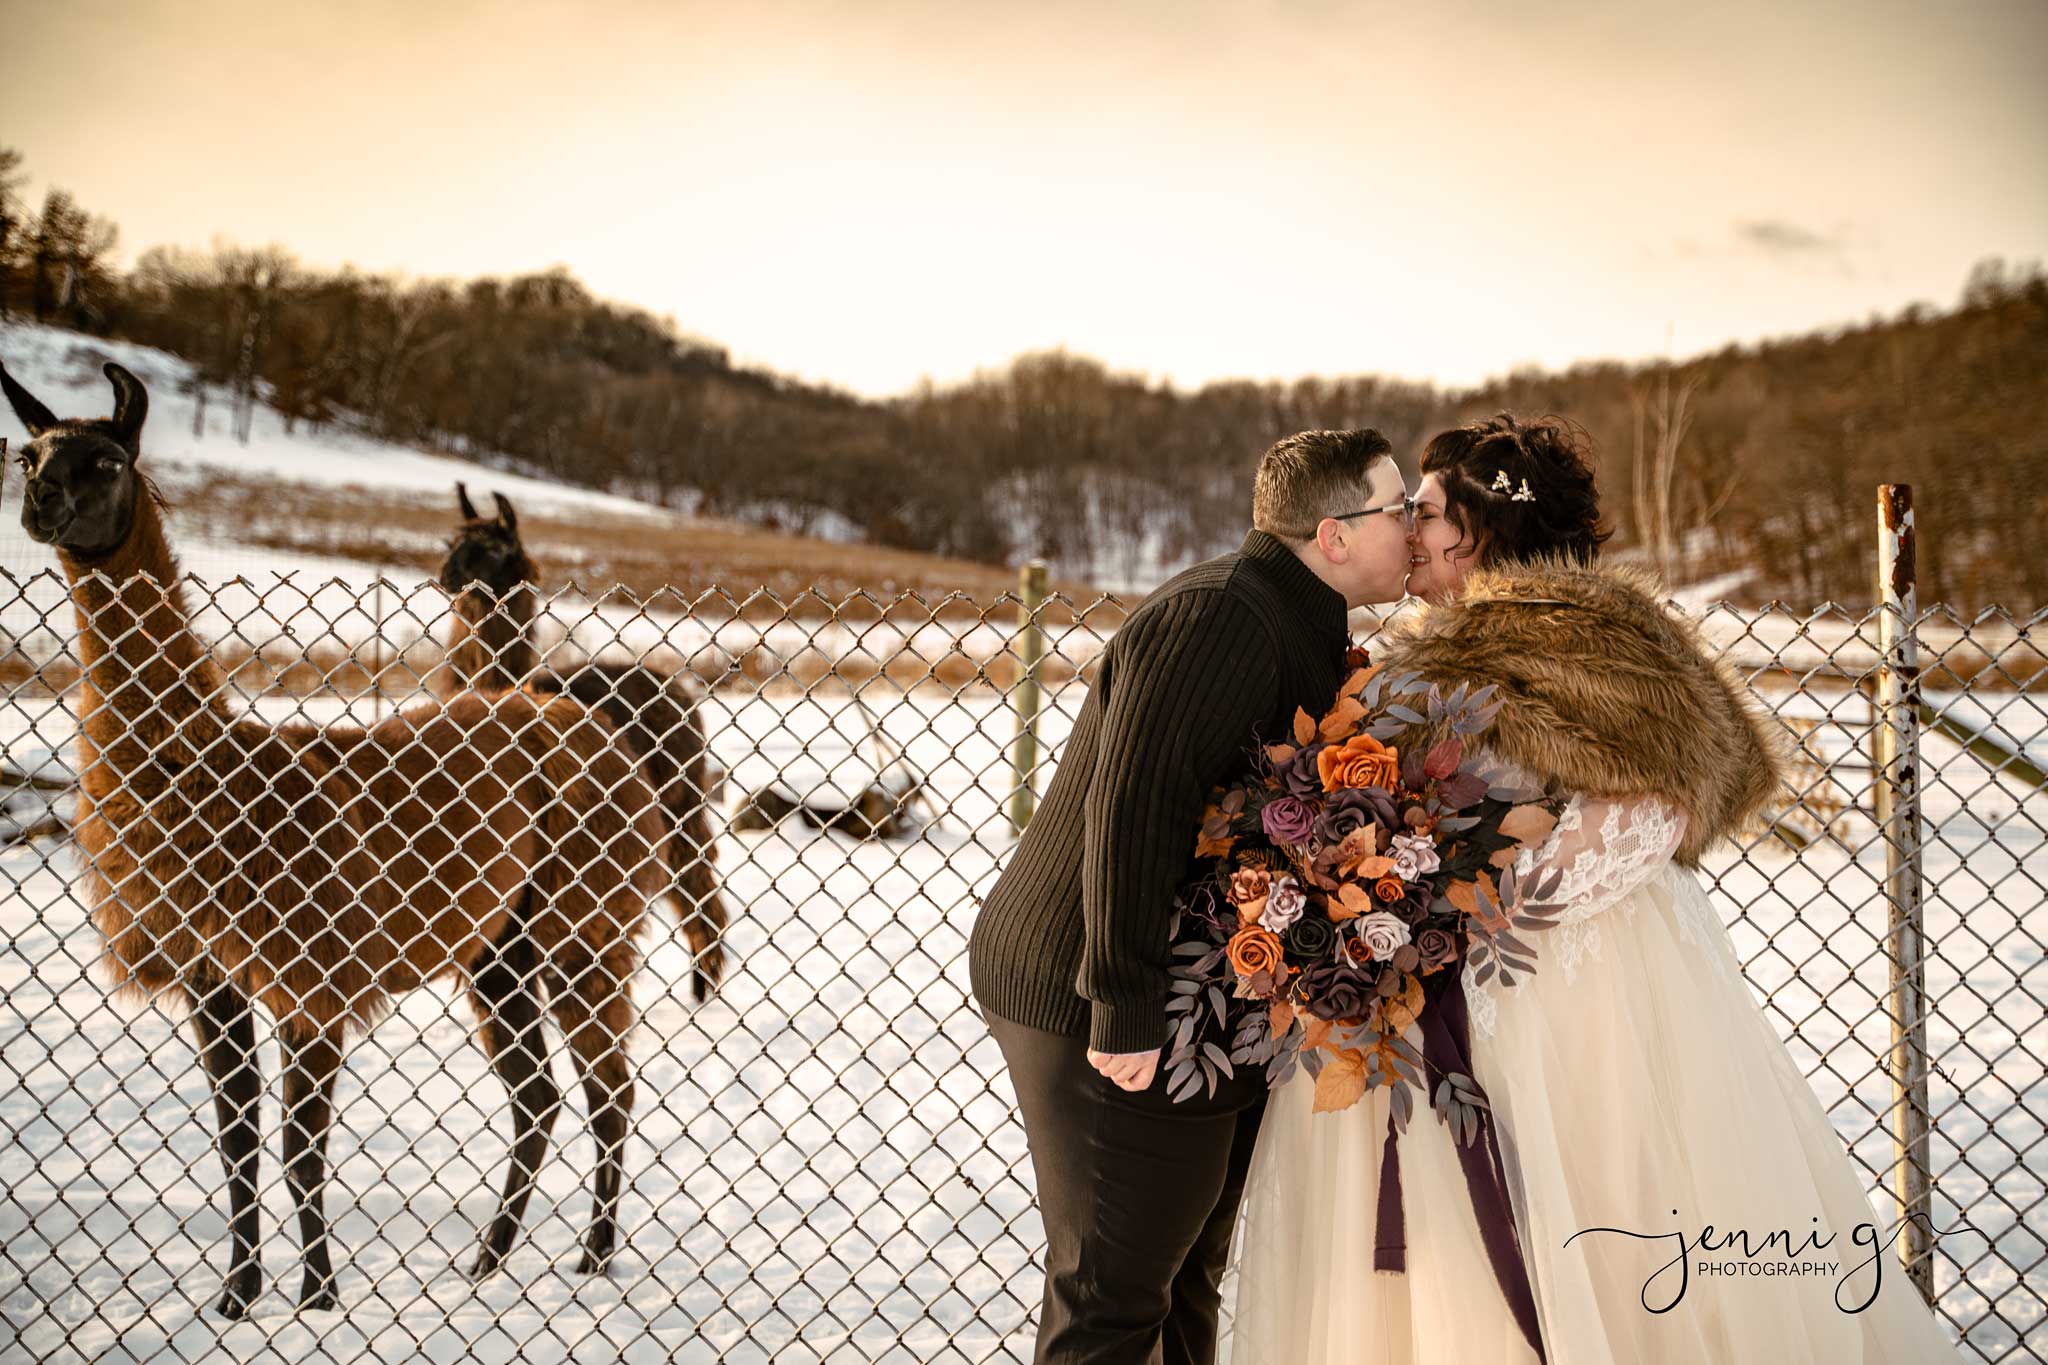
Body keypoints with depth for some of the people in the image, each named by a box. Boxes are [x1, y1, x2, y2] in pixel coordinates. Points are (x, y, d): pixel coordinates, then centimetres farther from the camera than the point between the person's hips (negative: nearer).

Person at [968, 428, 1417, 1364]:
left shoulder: (1294, 625, 16)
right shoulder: (1218, 618, -20)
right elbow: (1131, 805, -28)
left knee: (1183, 1285, 21)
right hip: (1113, 1023, -11)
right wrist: (1126, 1009, -30)